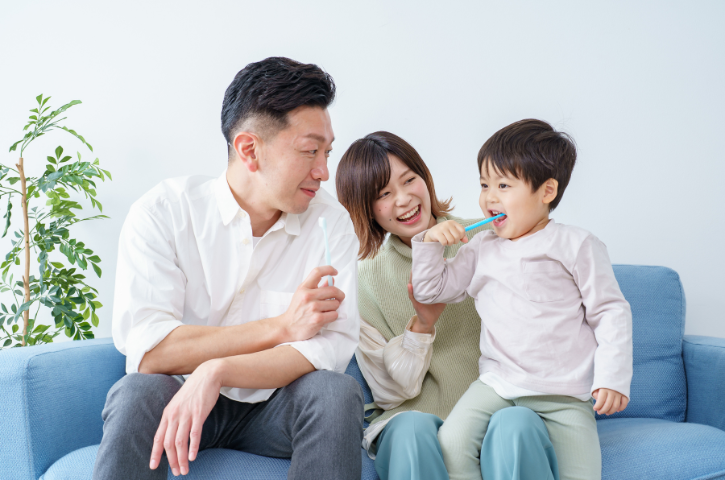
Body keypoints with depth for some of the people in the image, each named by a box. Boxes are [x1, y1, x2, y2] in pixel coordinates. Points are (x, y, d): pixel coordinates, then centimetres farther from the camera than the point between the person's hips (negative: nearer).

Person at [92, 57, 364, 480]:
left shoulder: (331, 222, -6)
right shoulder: (163, 212, -11)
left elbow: (333, 345, -17)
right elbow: (146, 350, -21)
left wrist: (215, 372, -32)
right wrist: (281, 328, -22)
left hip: (274, 405, 2)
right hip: (180, 397, -2)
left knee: (337, 393, -28)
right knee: (138, 394, -34)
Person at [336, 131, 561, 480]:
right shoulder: (364, 278, 5)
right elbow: (392, 391, 3)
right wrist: (422, 324, -11)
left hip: (501, 405, 0)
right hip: (417, 415, 0)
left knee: (515, 424, -35)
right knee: (412, 431, -35)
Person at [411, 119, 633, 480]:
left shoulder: (577, 245, 0)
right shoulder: (481, 250, 12)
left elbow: (610, 312, 0)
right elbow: (430, 290, 17)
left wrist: (612, 378, -9)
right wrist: (429, 242, 1)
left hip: (565, 395, -3)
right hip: (497, 383, 3)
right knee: (452, 442, -19)